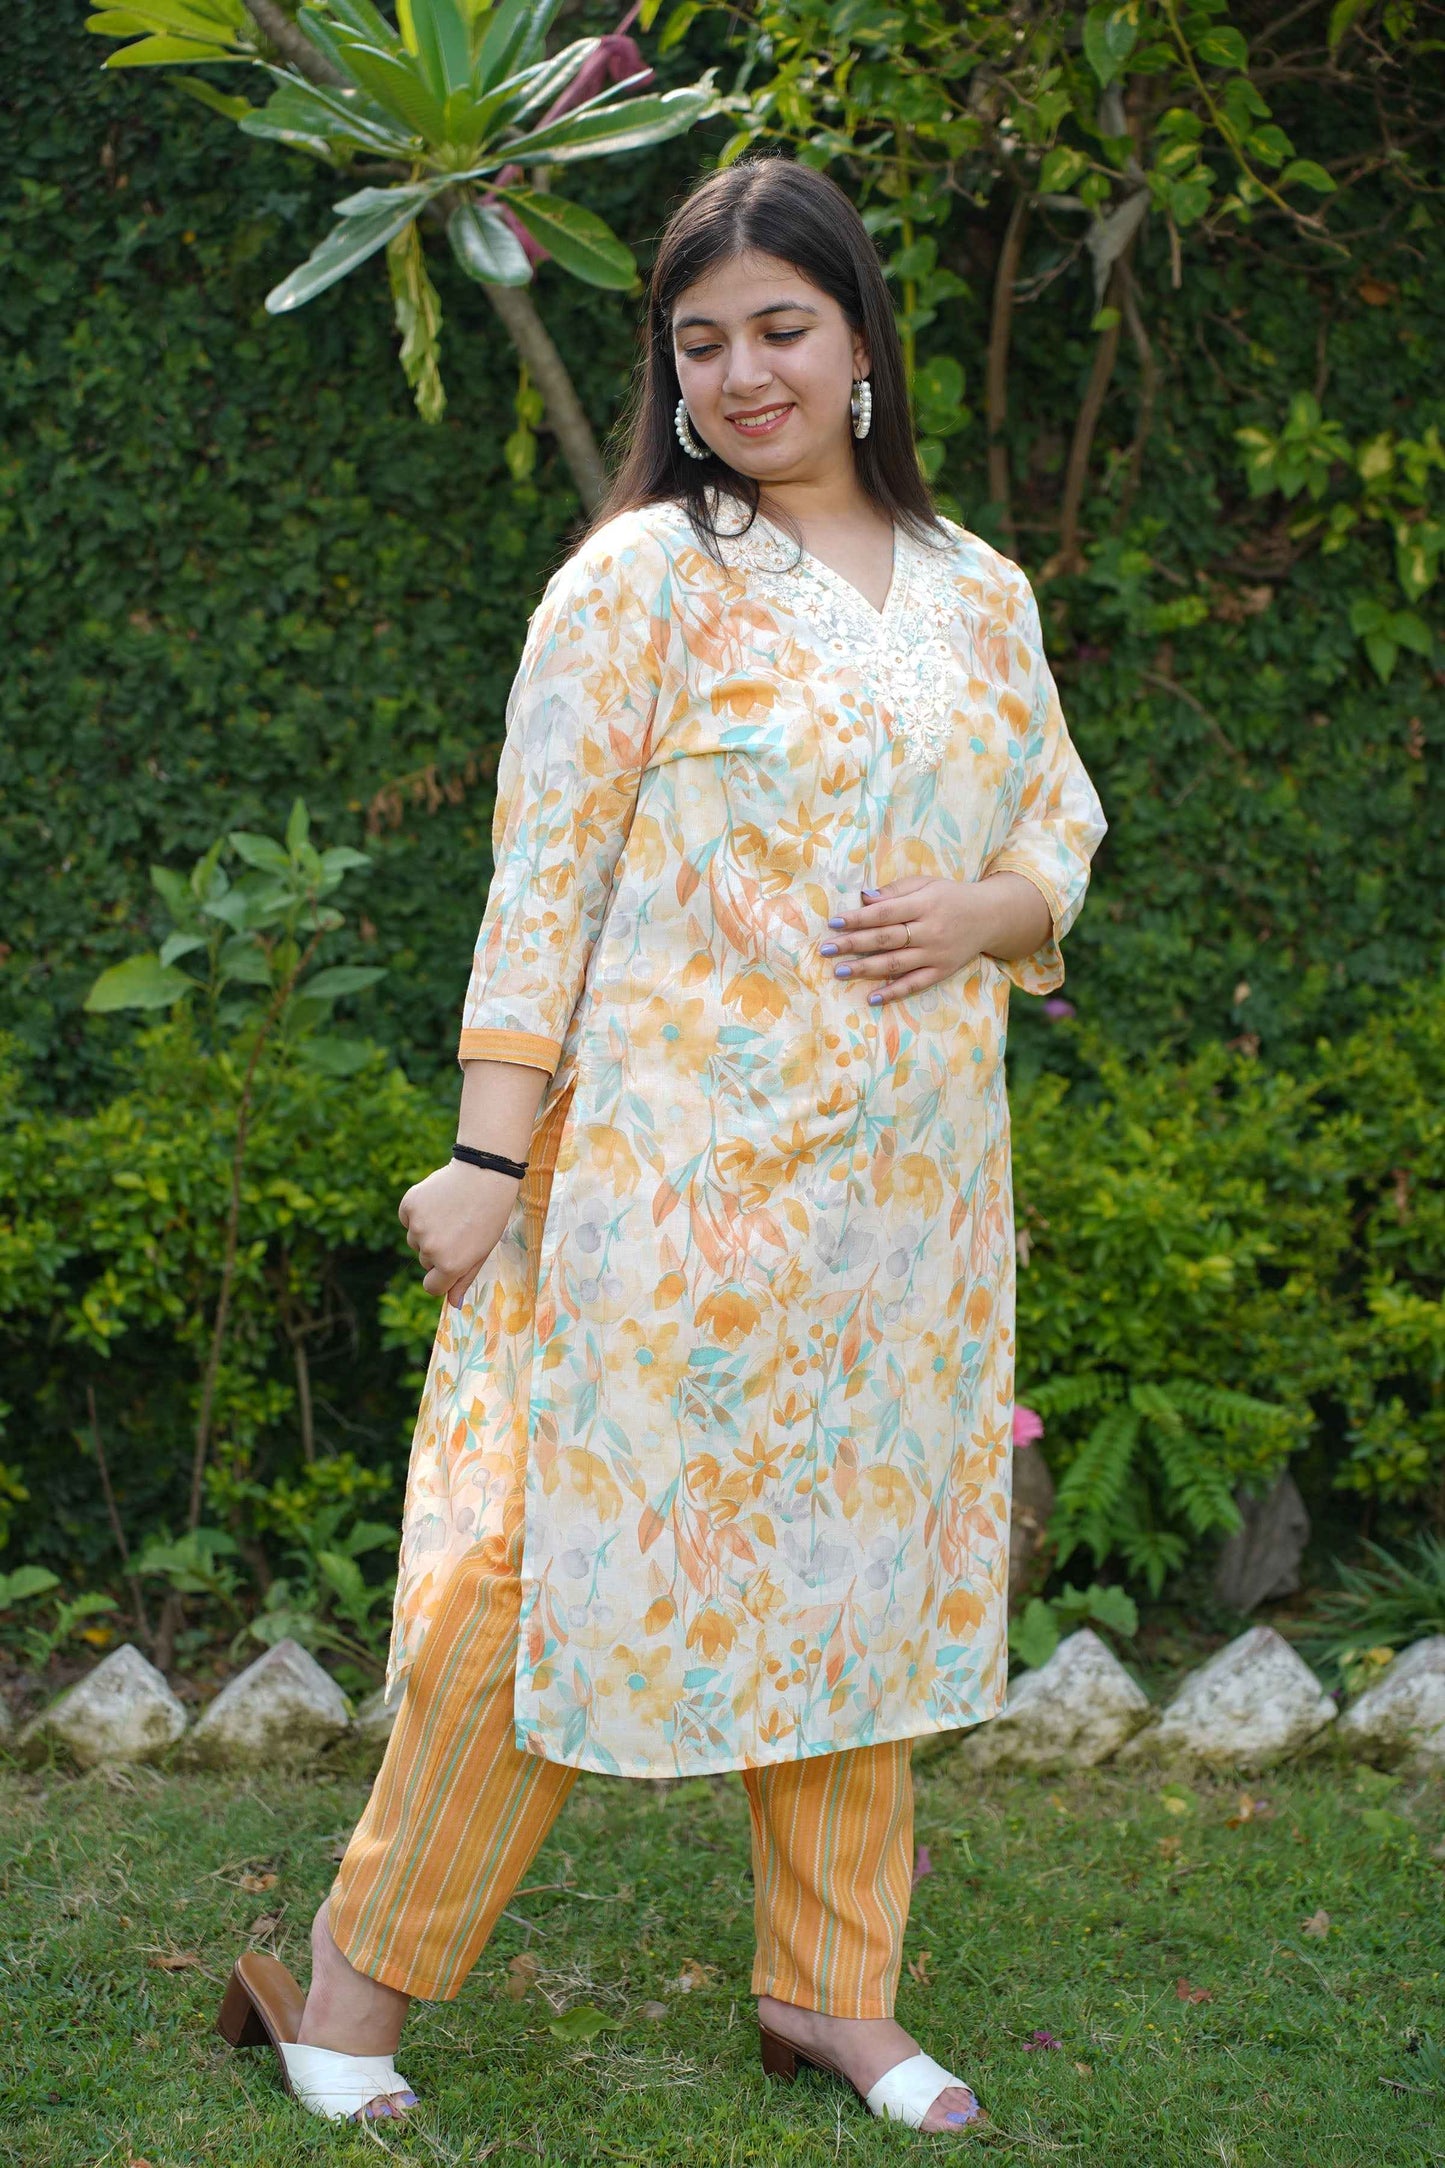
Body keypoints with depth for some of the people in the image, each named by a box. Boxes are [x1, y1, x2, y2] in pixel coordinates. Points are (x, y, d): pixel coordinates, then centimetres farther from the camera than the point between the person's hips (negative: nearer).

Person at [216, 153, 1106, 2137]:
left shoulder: (979, 595, 11)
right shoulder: (639, 580, -4)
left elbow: (1064, 841, 18)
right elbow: (540, 883, -7)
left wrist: (982, 910, -5)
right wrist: (491, 1157, -11)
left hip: (908, 1184, 5)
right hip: (676, 1175, -5)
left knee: (860, 1572, 12)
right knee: (573, 1557, -3)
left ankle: (836, 1991, 27)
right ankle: (352, 1993, 12)